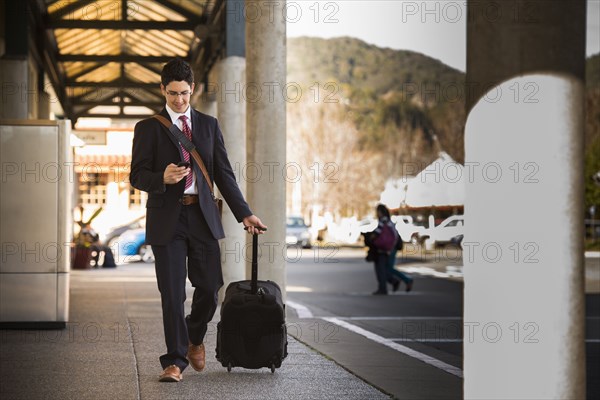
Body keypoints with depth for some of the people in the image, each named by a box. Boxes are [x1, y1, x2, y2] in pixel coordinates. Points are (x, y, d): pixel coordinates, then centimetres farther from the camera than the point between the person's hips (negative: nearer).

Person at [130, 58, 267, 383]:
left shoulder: (208, 125, 12)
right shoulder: (148, 128, 4)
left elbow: (223, 173, 11)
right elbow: (137, 176, -1)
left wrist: (244, 213, 4)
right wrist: (162, 178, -23)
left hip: (202, 216, 3)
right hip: (167, 218, -3)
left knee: (209, 285, 4)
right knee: (172, 293, -4)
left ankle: (195, 338, 32)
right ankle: (175, 361, 4)